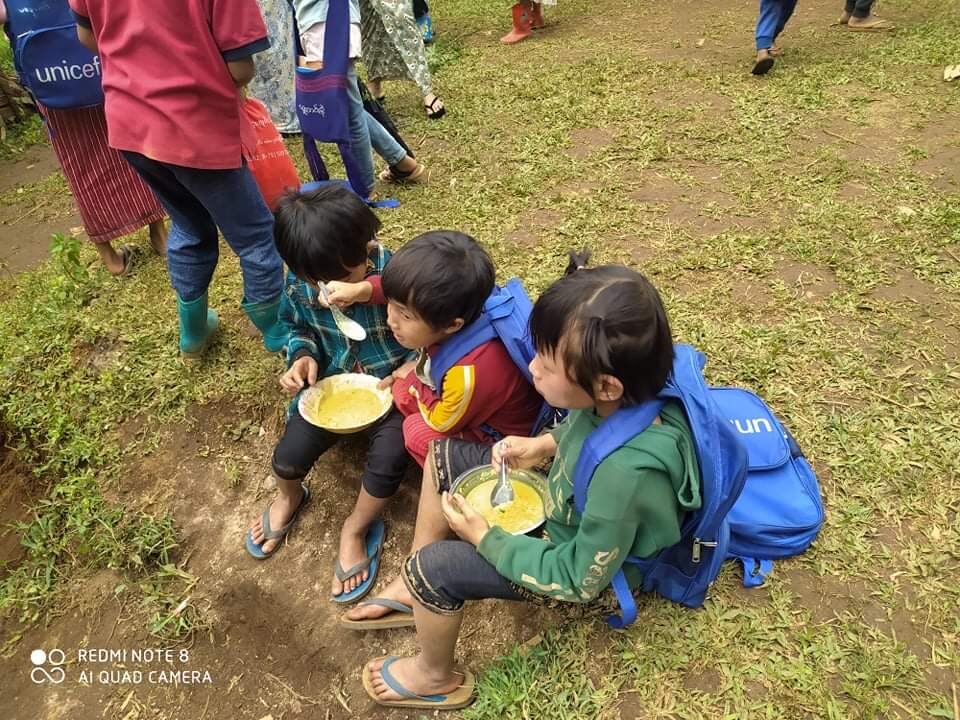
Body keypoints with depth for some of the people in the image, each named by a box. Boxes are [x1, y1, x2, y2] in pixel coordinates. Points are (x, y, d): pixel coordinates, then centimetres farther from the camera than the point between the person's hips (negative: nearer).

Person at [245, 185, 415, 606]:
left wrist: (405, 372, -35)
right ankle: (289, 497, 30)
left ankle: (356, 529, 8)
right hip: (332, 383, 3)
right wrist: (303, 357, -12)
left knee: (388, 458, -25)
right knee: (289, 456, -11)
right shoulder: (298, 283, -12)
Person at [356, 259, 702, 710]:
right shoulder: (632, 393, -22)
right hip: (567, 508, 8)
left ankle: (436, 679, 18)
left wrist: (484, 538, -19)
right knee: (445, 457, 4)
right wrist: (545, 444, -10)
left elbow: (579, 581, -26)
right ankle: (413, 591, 21)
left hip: (587, 570, -7)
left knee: (432, 568, -14)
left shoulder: (627, 473, -42)